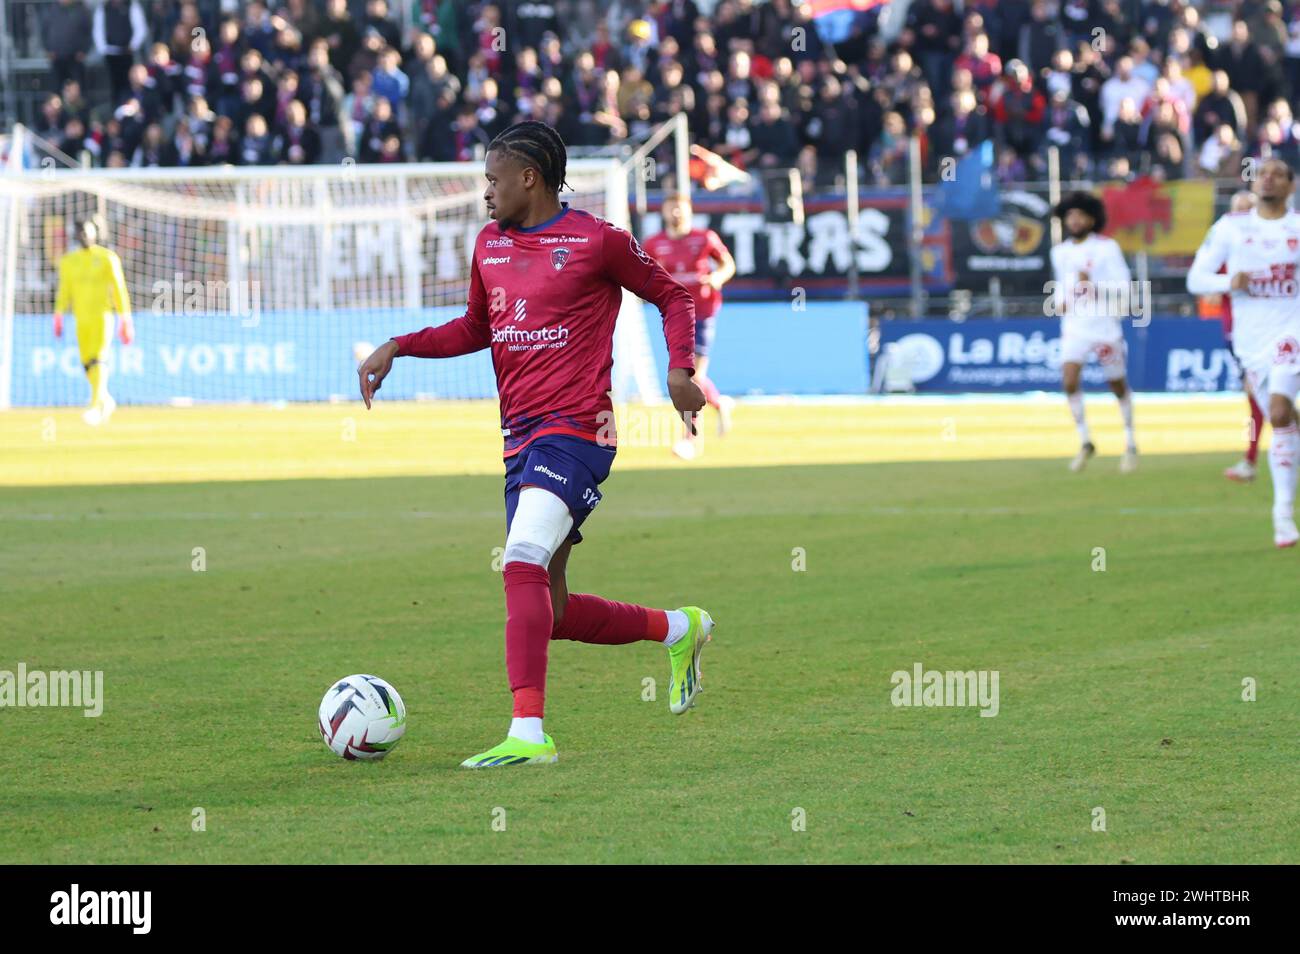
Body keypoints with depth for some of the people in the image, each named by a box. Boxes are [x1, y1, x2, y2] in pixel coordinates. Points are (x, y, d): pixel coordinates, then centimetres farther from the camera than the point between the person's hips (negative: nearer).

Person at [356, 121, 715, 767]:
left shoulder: (597, 241, -4)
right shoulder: (489, 245, 15)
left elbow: (672, 297, 8)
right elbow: (475, 329, 28)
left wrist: (679, 369, -8)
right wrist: (398, 347, 14)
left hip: (574, 429, -8)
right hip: (520, 439, 8)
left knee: (523, 566, -27)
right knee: (550, 613, 7)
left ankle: (527, 733, -32)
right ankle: (678, 629, 30)